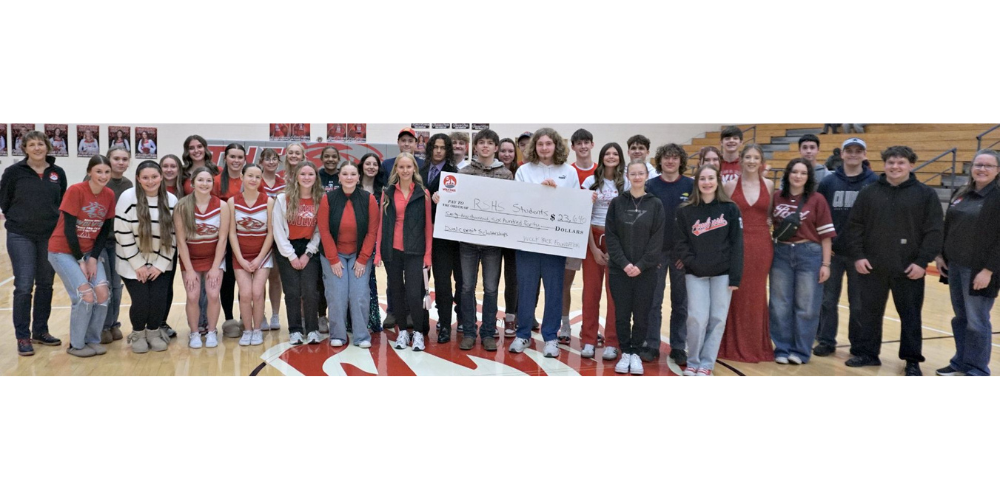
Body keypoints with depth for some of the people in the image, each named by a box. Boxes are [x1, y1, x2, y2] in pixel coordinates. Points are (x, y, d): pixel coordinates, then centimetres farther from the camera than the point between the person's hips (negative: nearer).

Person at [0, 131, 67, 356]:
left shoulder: (58, 173, 3)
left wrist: (51, 221, 6)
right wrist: (19, 219, 5)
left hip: (50, 236, 3)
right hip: (21, 236, -3)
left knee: (45, 285, 10)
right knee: (24, 286, -6)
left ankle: (40, 331, 23)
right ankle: (23, 337, 5)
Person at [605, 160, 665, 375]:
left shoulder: (655, 205, 2)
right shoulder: (617, 203, 3)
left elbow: (657, 239, -3)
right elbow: (611, 236, -1)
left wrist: (641, 265, -12)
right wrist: (624, 263, -12)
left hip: (645, 270, 0)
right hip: (619, 269, 1)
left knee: (641, 314, 4)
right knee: (621, 314, 4)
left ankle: (636, 353, 19)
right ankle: (625, 352, 18)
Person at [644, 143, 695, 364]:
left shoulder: (691, 185, 1)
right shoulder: (650, 186, 0)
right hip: (656, 251, 0)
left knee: (680, 302, 7)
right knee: (653, 301, 4)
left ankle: (678, 347, 17)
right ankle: (652, 346, 14)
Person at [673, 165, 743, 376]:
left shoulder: (731, 209, 1)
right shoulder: (685, 211, 1)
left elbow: (737, 244, -2)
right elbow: (680, 243, 1)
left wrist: (735, 276, -7)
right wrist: (692, 263, -12)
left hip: (722, 273, 1)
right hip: (695, 274, 0)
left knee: (718, 319, 2)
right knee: (698, 318, -5)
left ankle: (706, 364, 14)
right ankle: (693, 362, 13)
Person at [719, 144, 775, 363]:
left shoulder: (769, 185, 5)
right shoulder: (731, 185, 0)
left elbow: (771, 214, 13)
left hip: (761, 245, 2)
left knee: (757, 295, 9)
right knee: (737, 295, 3)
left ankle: (756, 345, 21)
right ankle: (734, 346, 14)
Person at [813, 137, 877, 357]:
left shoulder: (874, 182, -2)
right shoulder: (829, 182, 3)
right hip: (832, 251, 1)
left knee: (858, 302, 9)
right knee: (828, 299, 7)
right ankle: (826, 341, 17)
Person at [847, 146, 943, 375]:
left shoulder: (926, 194, -1)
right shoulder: (868, 193, 4)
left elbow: (934, 231, -4)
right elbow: (856, 226, 4)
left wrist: (923, 261, -10)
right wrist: (857, 255, -5)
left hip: (909, 268, -2)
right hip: (872, 266, 2)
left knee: (910, 315, 7)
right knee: (870, 312, 10)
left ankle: (912, 360, 18)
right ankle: (867, 353, 23)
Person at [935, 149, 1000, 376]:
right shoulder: (962, 194, 11)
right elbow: (947, 227, 17)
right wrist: (940, 255, 10)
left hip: (979, 270, -6)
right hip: (955, 266, 7)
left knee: (977, 321, 0)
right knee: (960, 317, 15)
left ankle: (978, 370, 12)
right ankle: (961, 362, 27)